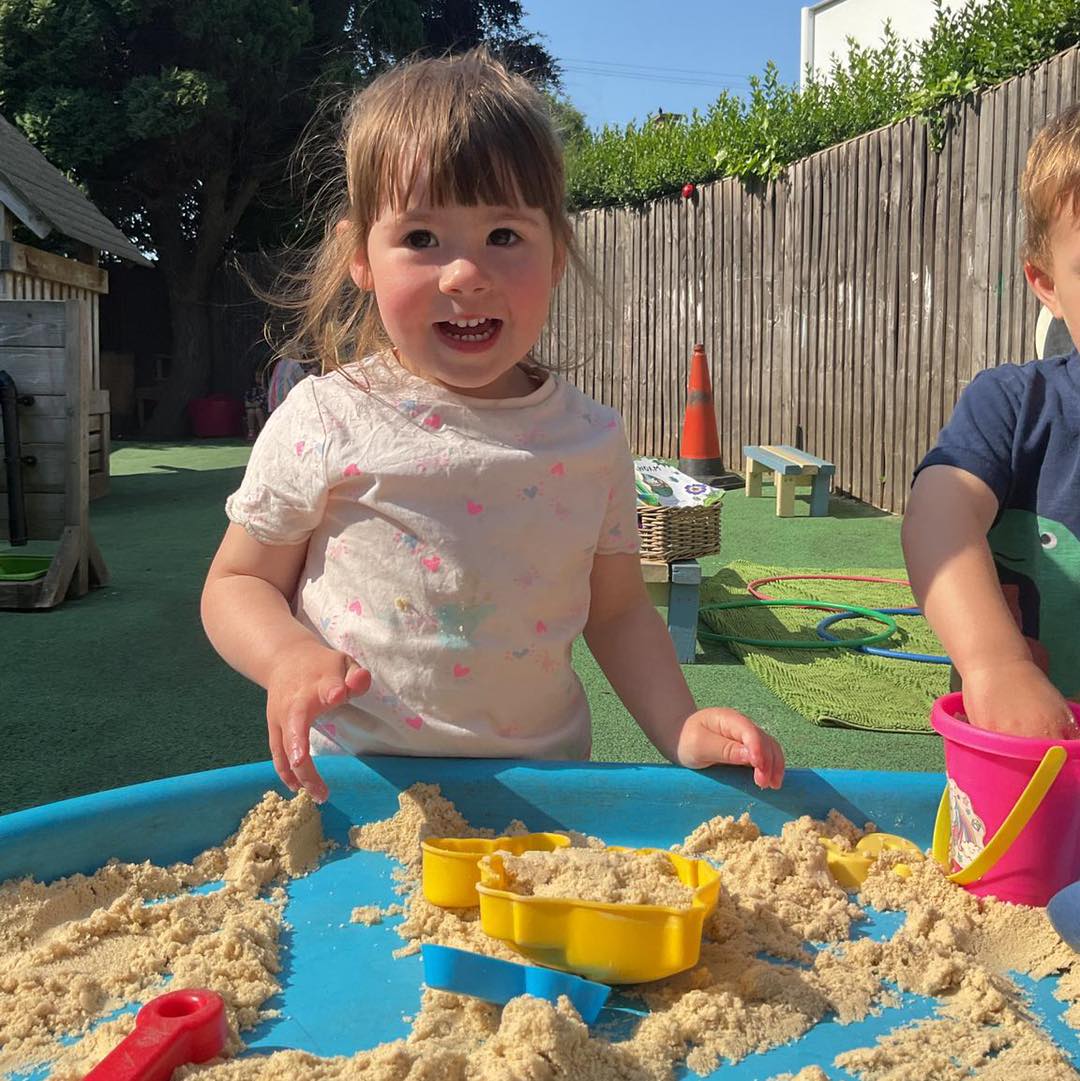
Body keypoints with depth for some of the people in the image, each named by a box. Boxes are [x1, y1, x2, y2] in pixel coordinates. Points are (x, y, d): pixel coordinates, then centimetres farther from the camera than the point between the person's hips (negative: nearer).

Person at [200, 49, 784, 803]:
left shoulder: (592, 439, 1)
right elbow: (238, 582, 4)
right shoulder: (322, 424, -6)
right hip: (351, 786, -1)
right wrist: (288, 656, -16)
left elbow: (617, 612, 10)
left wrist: (683, 729, -4)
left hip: (539, 789, 2)